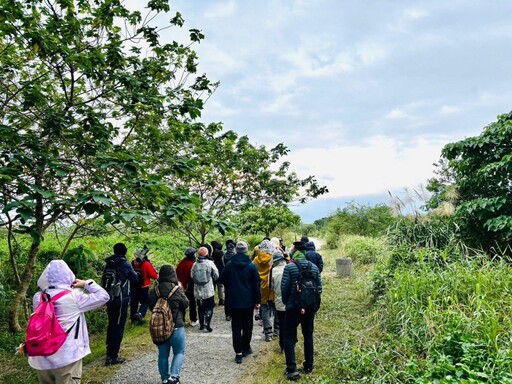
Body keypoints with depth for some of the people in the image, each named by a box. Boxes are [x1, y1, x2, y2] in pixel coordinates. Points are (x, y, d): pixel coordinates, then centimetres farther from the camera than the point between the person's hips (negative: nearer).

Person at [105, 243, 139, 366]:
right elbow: (135, 279, 0)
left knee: (111, 325, 19)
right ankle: (113, 356, 3)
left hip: (110, 299, 6)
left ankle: (109, 352, 30)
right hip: (121, 300, -6)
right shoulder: (126, 265, -12)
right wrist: (133, 272, 17)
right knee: (118, 327, 1)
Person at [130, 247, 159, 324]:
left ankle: (133, 318, 22)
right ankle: (140, 313, -17)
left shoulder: (132, 263, -2)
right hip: (143, 287, -5)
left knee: (134, 302, 15)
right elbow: (154, 276, -14)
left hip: (133, 286, 5)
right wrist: (157, 276, 6)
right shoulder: (147, 264, -18)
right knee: (145, 302, 6)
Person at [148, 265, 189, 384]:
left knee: (163, 354, 17)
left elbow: (151, 307, 5)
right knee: (179, 352, 12)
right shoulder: (177, 290, -15)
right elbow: (186, 304, -2)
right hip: (176, 326, -4)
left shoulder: (153, 291, -5)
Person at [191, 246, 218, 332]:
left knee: (200, 308, 16)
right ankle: (207, 324, -5)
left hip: (198, 291, 3)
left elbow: (192, 276, 3)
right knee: (209, 307, 6)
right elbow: (216, 276, -5)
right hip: (208, 290, -3)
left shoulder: (195, 265, -3)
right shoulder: (210, 263, -10)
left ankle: (201, 324, 21)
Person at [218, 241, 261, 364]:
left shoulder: (229, 265, -4)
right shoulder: (251, 266, -7)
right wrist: (257, 300, 1)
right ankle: (246, 348, 24)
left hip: (234, 300, 0)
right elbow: (256, 284, -5)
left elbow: (223, 280, 7)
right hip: (248, 301, 0)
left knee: (236, 327, 4)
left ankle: (238, 352, 1)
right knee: (247, 325, 15)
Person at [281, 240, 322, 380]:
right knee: (308, 336, 17)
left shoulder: (290, 267, -12)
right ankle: (308, 366, 25)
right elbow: (319, 287, 2)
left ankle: (292, 369, -1)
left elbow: (284, 287, -13)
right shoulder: (314, 267, 1)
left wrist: (286, 302, 3)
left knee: (289, 337, 5)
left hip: (293, 307, -4)